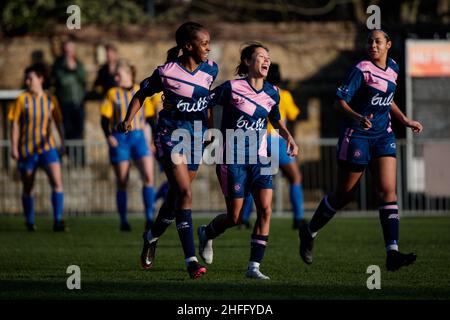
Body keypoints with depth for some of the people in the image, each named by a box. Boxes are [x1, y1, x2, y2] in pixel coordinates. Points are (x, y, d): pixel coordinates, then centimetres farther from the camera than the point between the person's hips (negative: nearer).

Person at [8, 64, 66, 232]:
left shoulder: (50, 99, 2)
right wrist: (14, 147, -6)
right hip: (27, 149, -1)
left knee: (57, 182, -13)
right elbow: (15, 124, -2)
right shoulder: (22, 99, -3)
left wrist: (62, 142, 7)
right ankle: (29, 221, 23)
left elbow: (58, 122, 11)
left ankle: (58, 221, -12)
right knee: (27, 187, 8)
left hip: (47, 147, 1)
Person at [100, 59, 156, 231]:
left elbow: (149, 115, 13)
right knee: (122, 183, 2)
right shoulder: (112, 94, 3)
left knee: (148, 177, -13)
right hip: (120, 139, -1)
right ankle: (123, 221, 11)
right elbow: (105, 117, -2)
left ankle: (149, 218, -10)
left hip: (139, 137, 1)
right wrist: (108, 135, -17)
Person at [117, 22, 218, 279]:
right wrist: (128, 120, -12)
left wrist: (211, 128, 20)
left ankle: (152, 237, 42)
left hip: (196, 137, 6)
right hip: (171, 135, -6)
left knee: (177, 195, 14)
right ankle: (191, 260, -20)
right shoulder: (167, 73, -15)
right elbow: (142, 94, -1)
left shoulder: (210, 70, 0)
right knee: (185, 193, -17)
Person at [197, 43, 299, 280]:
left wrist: (289, 138, 8)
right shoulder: (232, 88, -12)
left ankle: (254, 266, -6)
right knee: (234, 217, -1)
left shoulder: (272, 93, 5)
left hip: (259, 158, 4)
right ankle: (206, 234, 33)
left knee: (265, 209, -13)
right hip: (232, 160, -4)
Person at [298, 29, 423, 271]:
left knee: (388, 191, -10)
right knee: (344, 195, 5)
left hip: (383, 136, 5)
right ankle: (309, 233, 29)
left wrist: (405, 120, 21)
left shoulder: (393, 68, 9)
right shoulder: (361, 70, -12)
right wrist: (357, 117, -33)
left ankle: (392, 253, -17)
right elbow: (341, 99, -17)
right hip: (357, 136, -5)